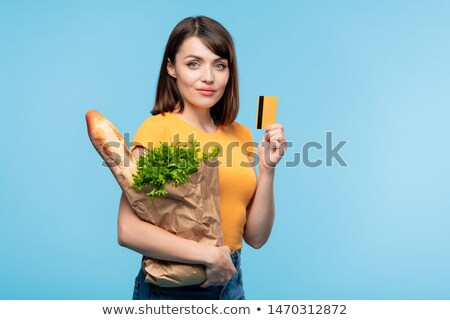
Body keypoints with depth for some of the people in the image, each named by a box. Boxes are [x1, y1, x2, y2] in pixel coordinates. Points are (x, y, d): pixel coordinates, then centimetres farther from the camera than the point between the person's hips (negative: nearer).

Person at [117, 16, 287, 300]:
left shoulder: (241, 135, 2)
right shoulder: (158, 128, -13)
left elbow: (256, 237, 1)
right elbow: (128, 230, -21)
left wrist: (267, 169, -10)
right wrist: (209, 255, -21)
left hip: (231, 284, 5)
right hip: (169, 287, -5)